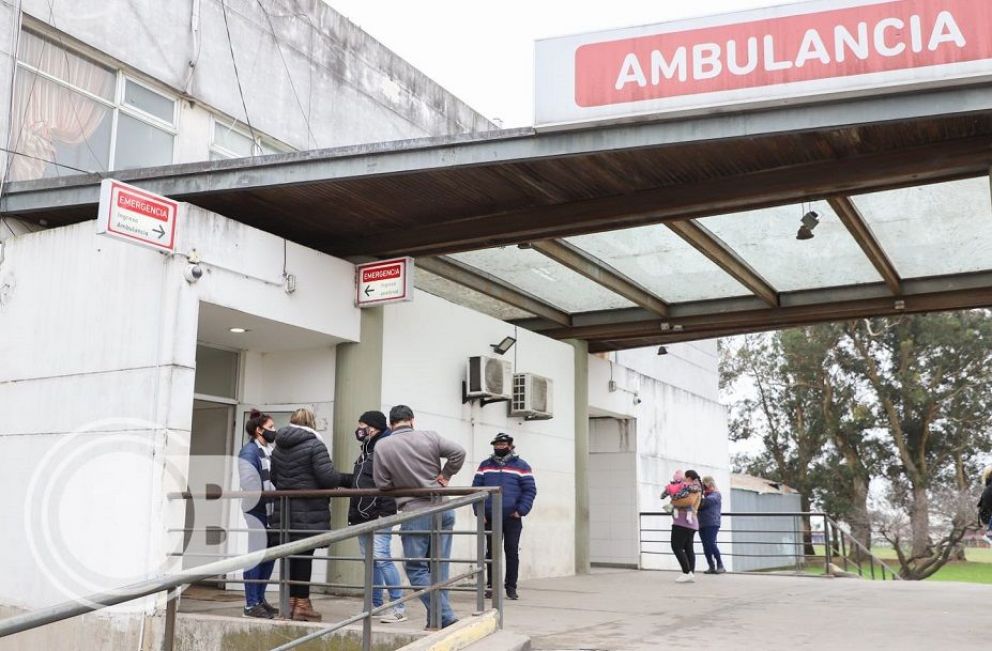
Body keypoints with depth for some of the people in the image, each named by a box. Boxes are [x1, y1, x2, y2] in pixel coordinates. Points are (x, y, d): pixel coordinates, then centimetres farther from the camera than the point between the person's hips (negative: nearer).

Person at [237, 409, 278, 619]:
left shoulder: (269, 451, 17)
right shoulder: (250, 451, -9)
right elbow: (250, 484, -19)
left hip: (271, 510, 8)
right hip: (257, 510, -8)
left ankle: (260, 599, 22)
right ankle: (251, 604, 2)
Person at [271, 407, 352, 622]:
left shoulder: (278, 448, 12)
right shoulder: (315, 445, -10)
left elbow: (274, 478, 16)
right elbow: (327, 477, -16)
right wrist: (347, 479, 0)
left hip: (284, 509, 6)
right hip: (309, 510, -6)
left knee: (290, 555, 11)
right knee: (305, 555, -2)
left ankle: (290, 600, 17)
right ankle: (302, 604, 2)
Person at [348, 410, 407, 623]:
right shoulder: (367, 450, 19)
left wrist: (384, 513, -23)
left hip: (379, 516, -10)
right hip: (362, 516, 10)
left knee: (381, 558, -12)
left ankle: (399, 608, -6)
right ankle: (376, 605, 20)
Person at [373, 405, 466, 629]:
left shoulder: (382, 447, -4)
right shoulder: (429, 436, 0)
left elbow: (382, 484, -2)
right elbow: (458, 452, -5)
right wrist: (445, 476, 6)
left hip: (415, 513, -3)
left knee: (416, 568, 4)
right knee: (439, 567, 11)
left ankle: (444, 617, -5)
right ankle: (437, 618, 15)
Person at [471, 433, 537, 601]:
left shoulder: (521, 466, 3)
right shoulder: (485, 465, 10)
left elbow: (530, 490, -1)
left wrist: (521, 511, -10)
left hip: (512, 518, -2)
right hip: (490, 518, 2)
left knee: (512, 552, 2)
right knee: (491, 552, 5)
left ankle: (511, 587, 9)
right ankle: (492, 586, 13)